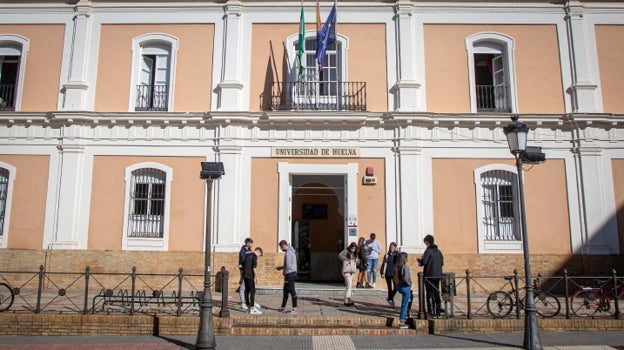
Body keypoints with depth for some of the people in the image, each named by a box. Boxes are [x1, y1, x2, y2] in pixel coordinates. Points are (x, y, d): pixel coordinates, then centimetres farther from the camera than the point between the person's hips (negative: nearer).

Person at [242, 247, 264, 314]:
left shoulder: (247, 255, 17)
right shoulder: (254, 256, -9)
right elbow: (254, 268, -16)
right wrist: (256, 277, -12)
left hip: (245, 276, 9)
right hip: (250, 276, -9)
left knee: (247, 291, 12)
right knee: (252, 291, -5)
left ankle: (249, 307, 18)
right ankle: (252, 309, -7)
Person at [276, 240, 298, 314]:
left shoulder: (288, 253, -16)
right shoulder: (292, 252, 15)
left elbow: (288, 265, -21)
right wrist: (282, 267, 19)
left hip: (290, 274, -10)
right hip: (293, 272, 10)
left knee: (292, 291, -6)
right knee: (286, 291, 16)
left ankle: (294, 309, -2)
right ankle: (283, 308, 24)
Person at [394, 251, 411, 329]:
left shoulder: (396, 266, 1)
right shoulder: (405, 266, -20)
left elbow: (394, 277, 7)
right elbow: (406, 278, -27)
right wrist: (409, 283, -10)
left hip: (398, 286, 8)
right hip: (405, 287, -8)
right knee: (404, 304, 2)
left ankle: (404, 314, 31)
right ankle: (401, 322, 6)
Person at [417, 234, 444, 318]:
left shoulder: (428, 251, -11)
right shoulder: (438, 251, 11)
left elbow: (423, 262, -18)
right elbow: (442, 263, 14)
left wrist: (420, 260, 2)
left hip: (429, 275, -6)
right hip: (438, 275, 7)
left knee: (430, 293, -1)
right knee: (437, 293, 12)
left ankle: (431, 311, -2)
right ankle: (438, 311, 15)